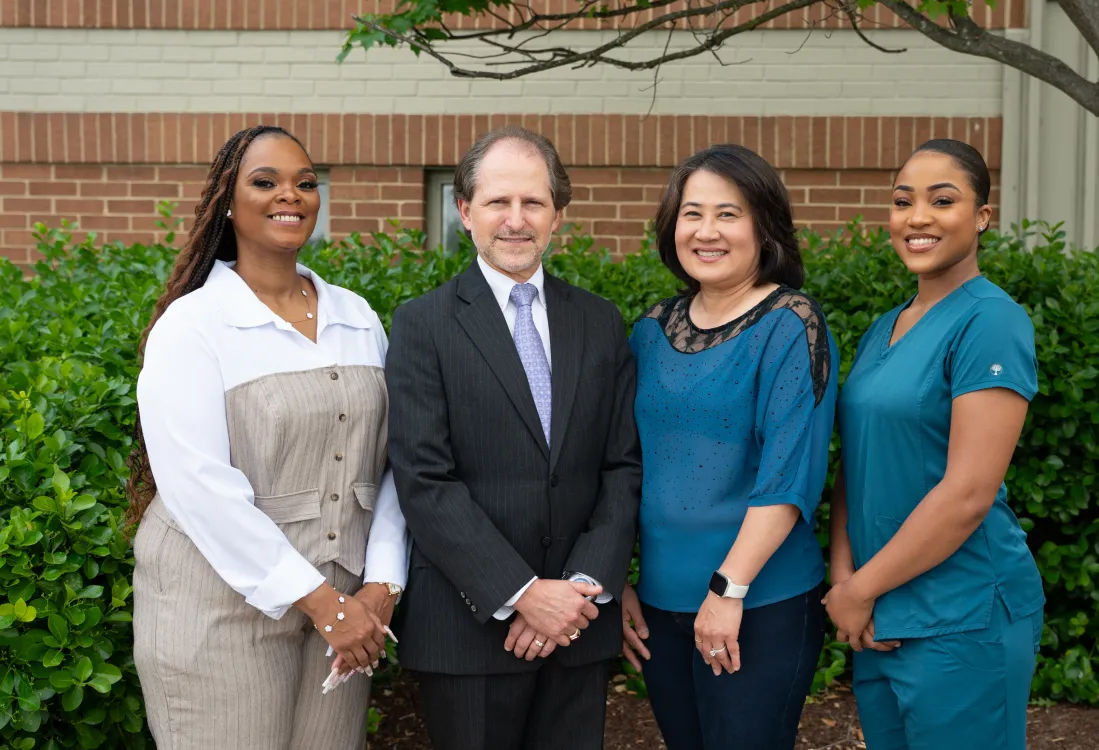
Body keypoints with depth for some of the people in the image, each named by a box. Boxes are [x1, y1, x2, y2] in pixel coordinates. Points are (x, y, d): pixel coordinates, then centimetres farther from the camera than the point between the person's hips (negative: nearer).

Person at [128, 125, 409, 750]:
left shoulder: (358, 318, 6)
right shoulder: (191, 324, -8)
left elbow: (388, 461, 5)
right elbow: (199, 485, -16)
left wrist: (381, 584, -7)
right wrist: (319, 600, -16)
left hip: (344, 608, 4)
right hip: (223, 613, -4)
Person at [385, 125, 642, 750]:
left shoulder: (601, 323, 8)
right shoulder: (423, 324, -4)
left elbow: (625, 466, 4)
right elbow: (426, 484, -11)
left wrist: (586, 584, -8)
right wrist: (521, 594, -16)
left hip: (582, 626, 3)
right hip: (470, 625, -3)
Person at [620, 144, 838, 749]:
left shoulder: (790, 326, -9)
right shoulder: (653, 330, 7)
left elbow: (789, 473, -16)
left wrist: (728, 588, -19)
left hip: (761, 606, -5)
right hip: (660, 603, 5)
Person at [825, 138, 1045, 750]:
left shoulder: (990, 320, -14)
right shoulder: (885, 329, 10)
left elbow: (968, 492, -20)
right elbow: (858, 464, 10)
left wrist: (861, 589, -12)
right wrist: (844, 577, -5)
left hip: (962, 620, -7)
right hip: (881, 620, 7)